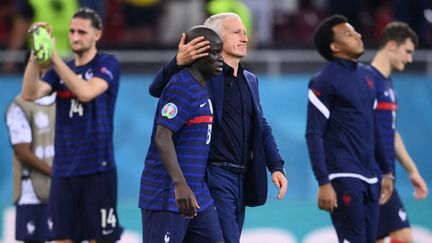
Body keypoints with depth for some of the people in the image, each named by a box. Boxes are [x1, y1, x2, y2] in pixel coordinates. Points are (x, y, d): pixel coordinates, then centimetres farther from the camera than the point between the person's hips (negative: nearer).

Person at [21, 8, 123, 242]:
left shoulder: (107, 64, -2)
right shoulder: (60, 70, 12)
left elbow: (86, 92, -21)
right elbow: (29, 94, -5)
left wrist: (54, 58, -23)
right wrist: (35, 57, -19)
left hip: (97, 168, -5)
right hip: (63, 169, 5)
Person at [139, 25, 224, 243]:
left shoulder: (201, 88, 14)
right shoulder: (182, 88, -15)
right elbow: (162, 137, -23)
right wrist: (179, 184, -33)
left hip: (196, 194, 10)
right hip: (167, 197, -10)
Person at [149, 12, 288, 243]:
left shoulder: (250, 80, 17)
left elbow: (262, 127, 19)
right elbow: (156, 90, -14)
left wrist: (276, 167, 7)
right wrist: (179, 61, -31)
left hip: (243, 178, 8)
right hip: (215, 175, -8)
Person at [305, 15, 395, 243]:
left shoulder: (366, 77, 15)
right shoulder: (324, 81, -8)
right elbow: (314, 135, -11)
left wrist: (386, 171, 19)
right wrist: (323, 183, -17)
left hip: (370, 180, 7)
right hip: (343, 179, -7)